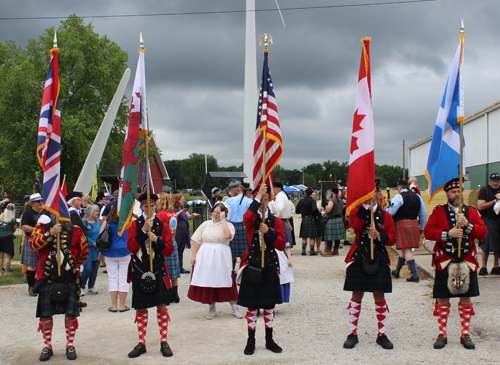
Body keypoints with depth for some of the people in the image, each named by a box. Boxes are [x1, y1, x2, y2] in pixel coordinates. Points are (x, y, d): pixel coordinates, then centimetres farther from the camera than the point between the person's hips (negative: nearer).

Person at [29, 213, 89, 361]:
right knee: (45, 313, 5)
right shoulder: (43, 226, 2)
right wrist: (50, 233, -24)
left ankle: (70, 345, 19)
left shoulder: (75, 229, 3)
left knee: (71, 312, 4)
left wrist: (74, 265, 8)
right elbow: (33, 244, -15)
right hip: (47, 276, 0)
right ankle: (47, 346, 21)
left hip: (69, 277, 0)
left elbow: (84, 252, 12)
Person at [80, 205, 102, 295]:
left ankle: (91, 287, 17)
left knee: (95, 269, 6)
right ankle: (81, 287, 3)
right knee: (87, 269, -10)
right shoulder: (84, 223, -5)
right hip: (88, 250, -5)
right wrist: (94, 244, -14)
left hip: (97, 250, 6)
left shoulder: (98, 223, 12)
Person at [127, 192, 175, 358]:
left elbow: (169, 250, -1)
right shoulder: (135, 225, 3)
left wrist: (156, 240, -16)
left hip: (158, 271, 0)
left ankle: (164, 342, 12)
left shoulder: (163, 226, 5)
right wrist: (144, 230, -16)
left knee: (162, 306, 1)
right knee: (141, 309, 6)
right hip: (139, 271, 0)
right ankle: (141, 343, 17)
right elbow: (131, 247, -10)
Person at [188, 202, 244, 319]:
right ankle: (212, 309, 19)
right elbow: (197, 240, 11)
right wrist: (193, 255, 2)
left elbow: (228, 235, -21)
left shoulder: (228, 225, 1)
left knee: (226, 283, -2)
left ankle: (235, 308, 9)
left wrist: (223, 219, -15)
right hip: (205, 257, 3)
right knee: (208, 282, 5)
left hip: (221, 257, -3)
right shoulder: (205, 224, 11)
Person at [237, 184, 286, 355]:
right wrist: (258, 197, -27)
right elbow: (247, 218, -28)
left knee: (269, 306, 9)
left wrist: (268, 232, -17)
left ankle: (269, 340, 21)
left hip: (269, 266, 2)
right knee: (252, 306, 4)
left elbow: (281, 245, -2)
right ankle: (251, 341, 15)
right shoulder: (250, 219, -1)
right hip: (252, 266, -2)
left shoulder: (276, 221, 5)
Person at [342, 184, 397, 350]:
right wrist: (365, 206, -22)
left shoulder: (385, 215, 7)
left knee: (379, 297, 5)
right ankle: (353, 333, 13)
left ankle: (382, 334, 17)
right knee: (357, 296, 3)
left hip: (379, 260, 1)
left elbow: (392, 238, 3)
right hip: (359, 259, -1)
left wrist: (379, 235, -16)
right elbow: (355, 225, -18)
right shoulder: (356, 211, 4)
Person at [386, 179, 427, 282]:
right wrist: (421, 228, 25)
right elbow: (423, 214, 17)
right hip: (414, 224, 7)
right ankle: (397, 271, 30)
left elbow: (391, 212, -17)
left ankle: (414, 275, -11)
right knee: (404, 248, 18)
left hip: (401, 224, -7)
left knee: (406, 249, -6)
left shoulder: (398, 197, -7)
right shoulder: (417, 197, 13)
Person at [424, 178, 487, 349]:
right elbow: (428, 231, -7)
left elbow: (483, 233, 1)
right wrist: (448, 233, -18)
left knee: (466, 298, 7)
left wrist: (467, 224, -15)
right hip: (445, 263, -2)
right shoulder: (438, 211, 2)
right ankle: (442, 335, 14)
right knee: (443, 299, 3)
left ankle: (465, 334, 19)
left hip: (467, 263, 2)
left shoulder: (472, 211, 9)